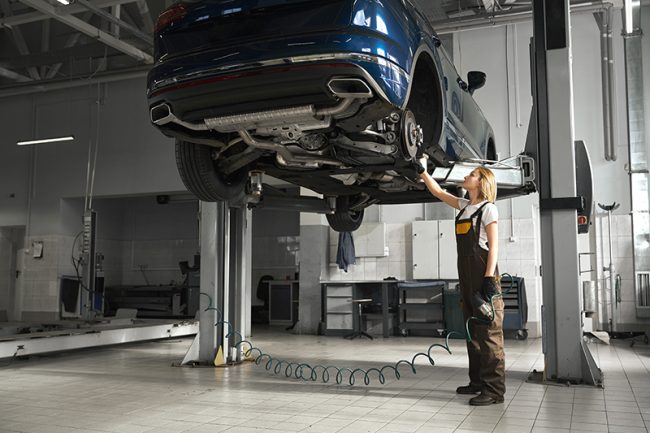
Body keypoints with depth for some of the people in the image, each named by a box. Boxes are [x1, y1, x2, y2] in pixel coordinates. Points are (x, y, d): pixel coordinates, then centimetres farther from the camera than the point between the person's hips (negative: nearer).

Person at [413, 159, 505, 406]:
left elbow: (494, 247, -11)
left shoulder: (488, 209, -5)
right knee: (472, 331, 12)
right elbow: (437, 192, 25)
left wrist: (489, 279, -18)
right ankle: (478, 381, 21)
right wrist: (422, 171, 17)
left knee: (488, 332, -8)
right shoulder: (464, 206, 17)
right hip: (467, 277, 8)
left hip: (484, 275, -8)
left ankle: (494, 390, -6)